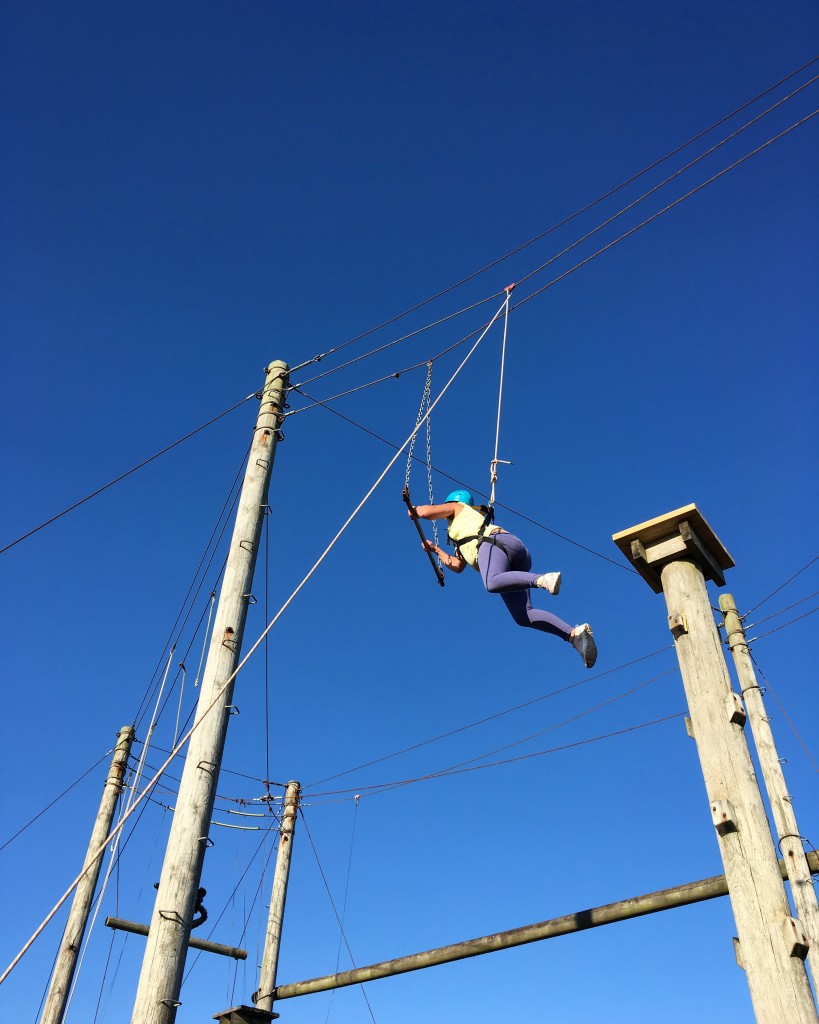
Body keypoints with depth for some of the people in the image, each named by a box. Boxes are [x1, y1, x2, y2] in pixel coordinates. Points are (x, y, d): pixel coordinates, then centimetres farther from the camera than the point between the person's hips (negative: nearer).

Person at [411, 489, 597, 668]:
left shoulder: (458, 507, 27)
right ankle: (574, 634, -27)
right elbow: (457, 566, 48)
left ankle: (543, 579, -56)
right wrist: (435, 550, 57)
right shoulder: (467, 533, 46)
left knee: (492, 583, -39)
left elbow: (425, 512, 12)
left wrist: (415, 509, 35)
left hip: (495, 542, -7)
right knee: (523, 616, -10)